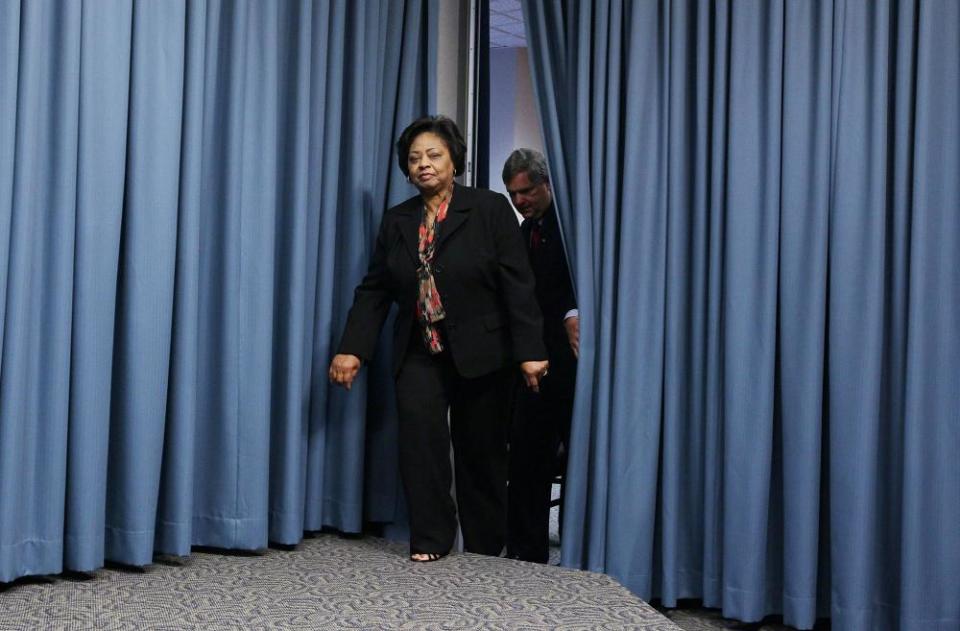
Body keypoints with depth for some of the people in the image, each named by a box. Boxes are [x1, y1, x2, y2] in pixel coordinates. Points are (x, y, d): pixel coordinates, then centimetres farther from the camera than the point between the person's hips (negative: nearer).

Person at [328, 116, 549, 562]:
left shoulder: (490, 209, -4)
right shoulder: (396, 221, 7)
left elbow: (517, 284, -10)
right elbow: (373, 290, 6)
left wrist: (530, 351, -16)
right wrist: (352, 350, -4)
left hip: (480, 354, -2)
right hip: (420, 354, 3)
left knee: (481, 451, 5)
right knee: (419, 432, -18)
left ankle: (485, 550, 22)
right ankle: (430, 539, -7)